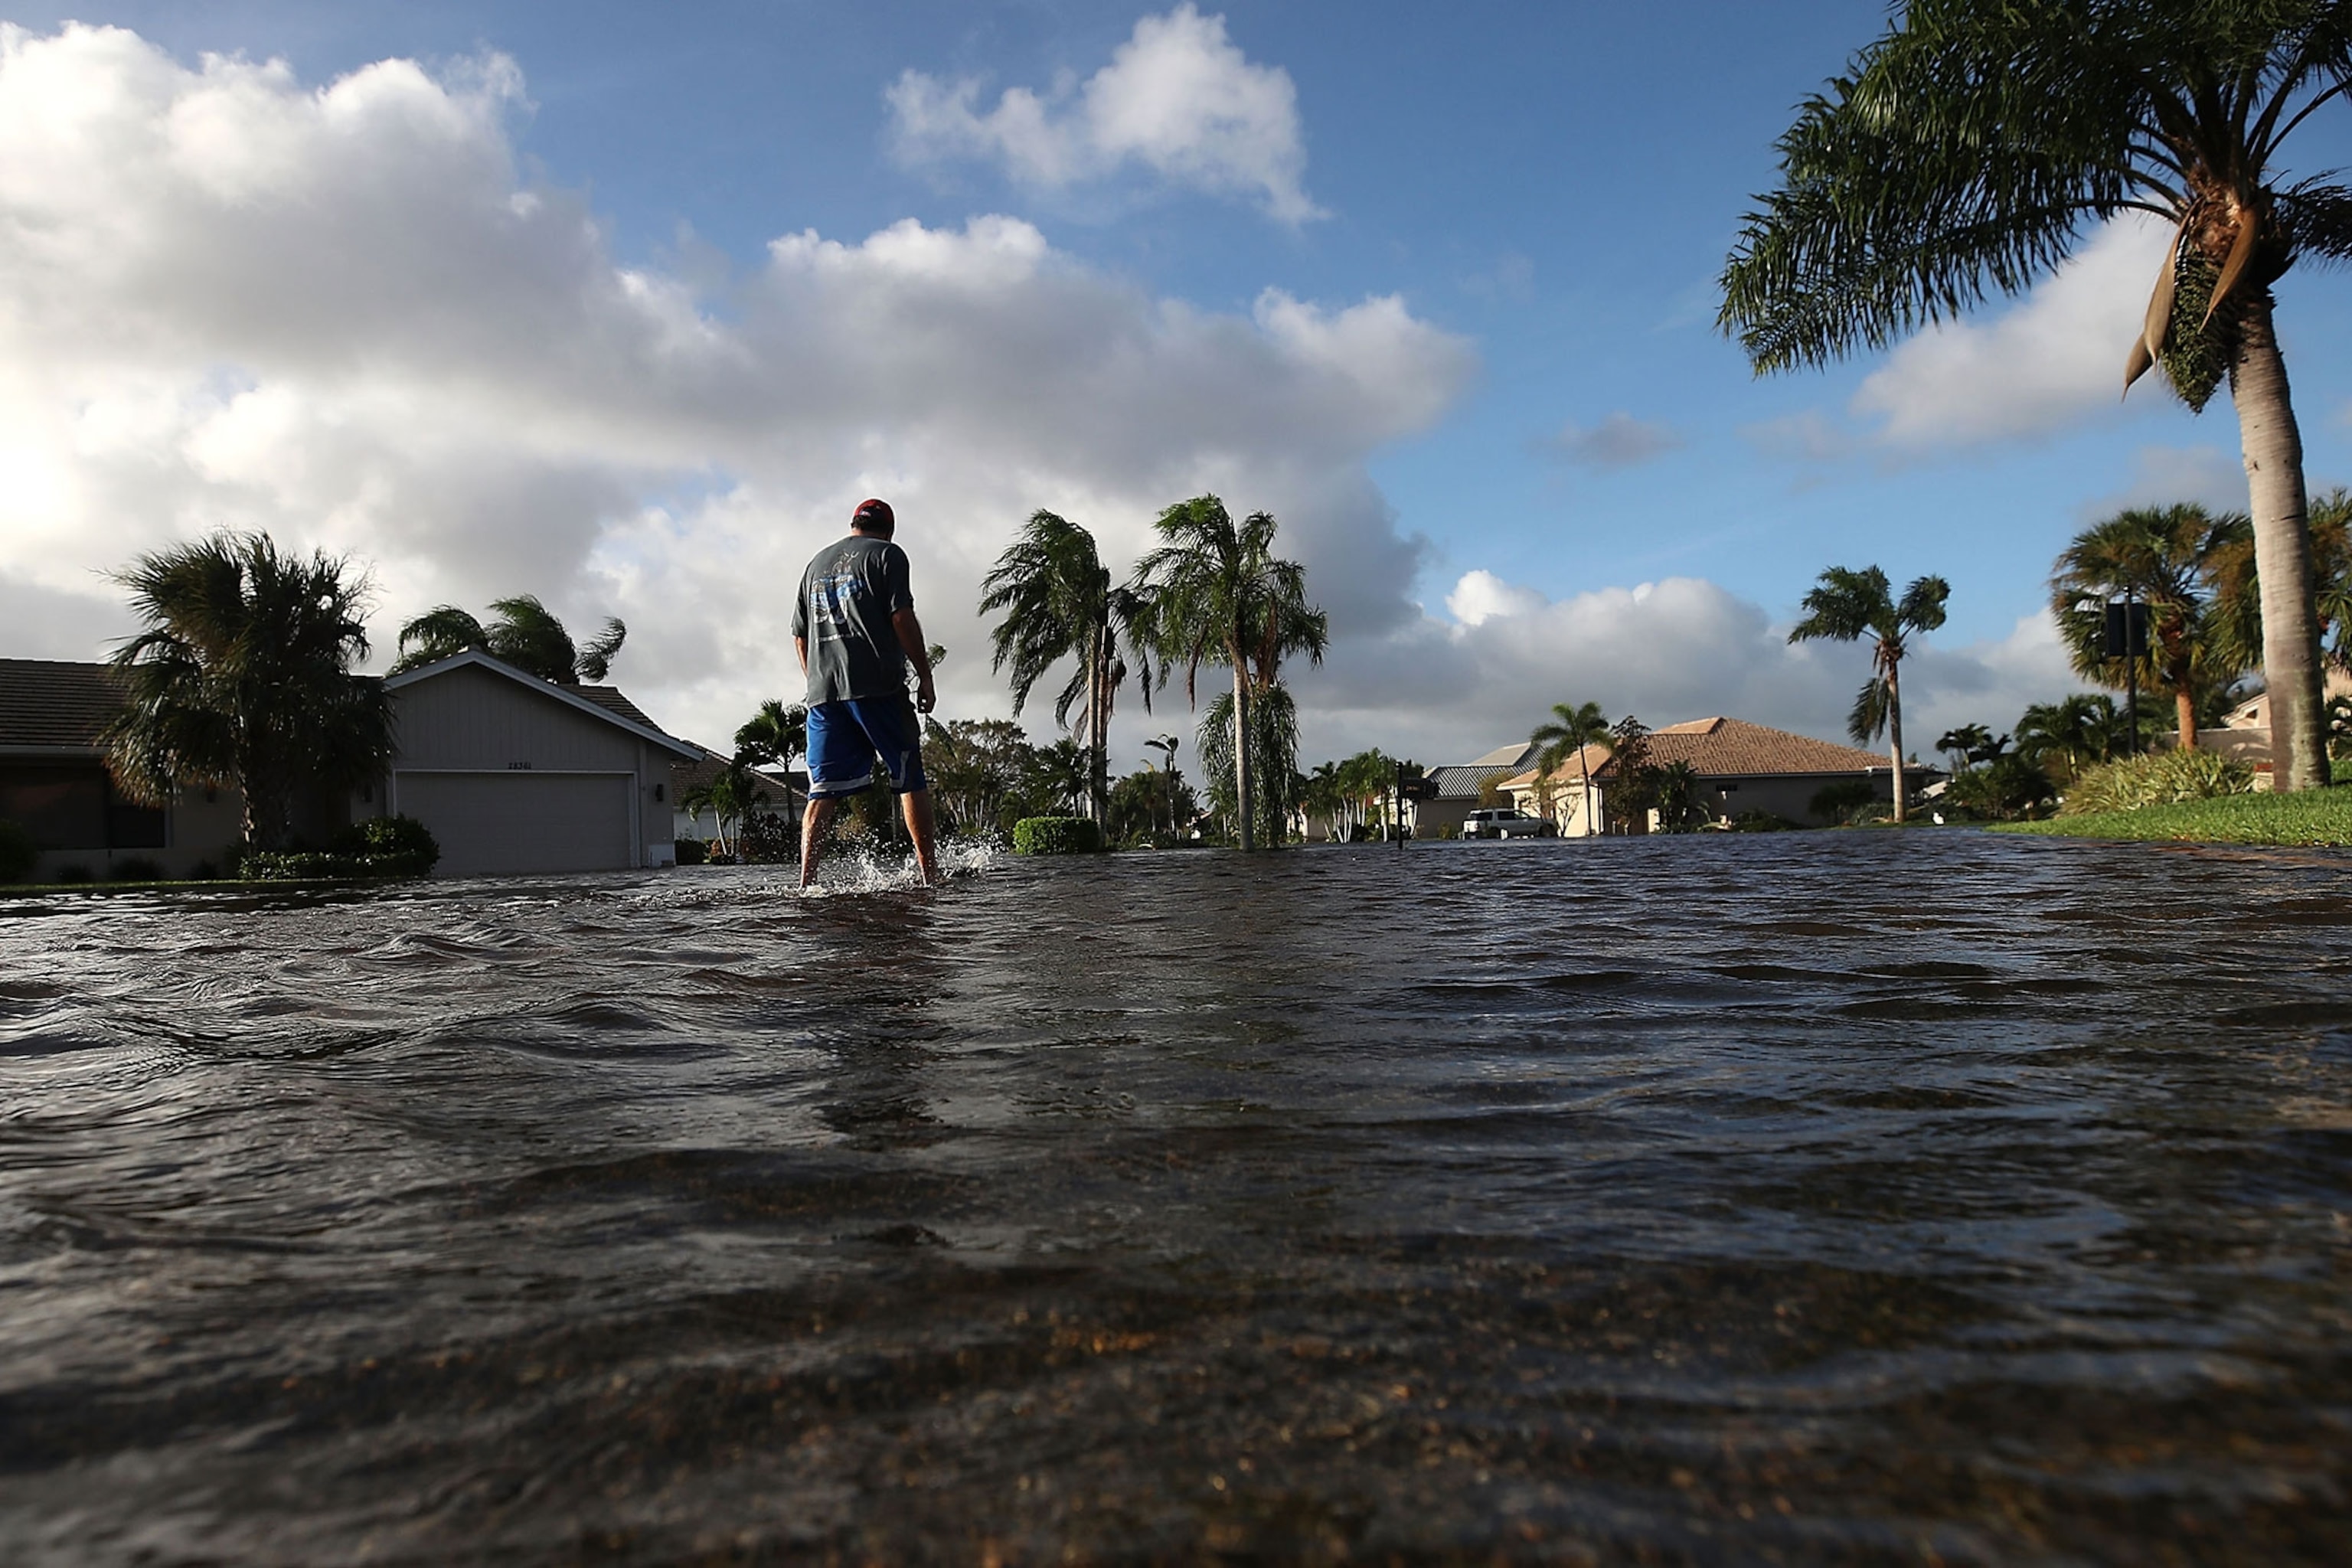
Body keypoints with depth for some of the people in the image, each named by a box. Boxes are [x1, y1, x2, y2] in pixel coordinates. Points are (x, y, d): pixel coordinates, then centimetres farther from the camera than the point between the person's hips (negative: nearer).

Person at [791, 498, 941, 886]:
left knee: (822, 791, 3)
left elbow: (800, 635, 22)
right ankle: (931, 875, 1)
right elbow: (902, 618, -7)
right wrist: (925, 676, -4)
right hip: (877, 685, -5)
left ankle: (806, 883, -6)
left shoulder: (816, 563, 23)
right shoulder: (887, 554, 5)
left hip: (822, 692, 5)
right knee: (911, 781, 2)